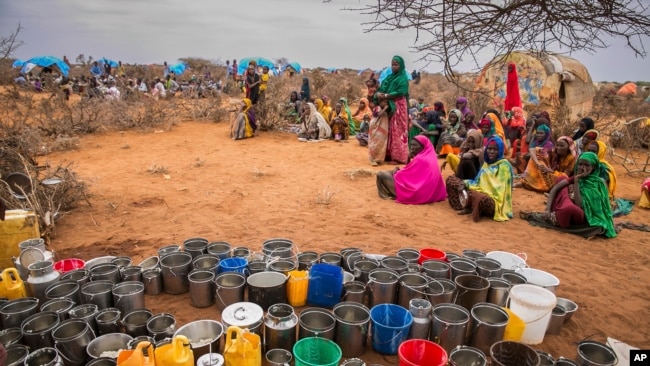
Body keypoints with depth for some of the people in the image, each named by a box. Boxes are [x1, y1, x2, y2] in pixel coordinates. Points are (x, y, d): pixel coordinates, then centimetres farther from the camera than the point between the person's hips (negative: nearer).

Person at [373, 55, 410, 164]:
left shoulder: (403, 78, -4)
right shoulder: (389, 77, 17)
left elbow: (400, 92, -16)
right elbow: (381, 89, 12)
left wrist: (385, 95, -20)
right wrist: (378, 94, -12)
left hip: (398, 107, -7)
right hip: (388, 107, 7)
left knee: (397, 131, -7)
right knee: (389, 130, 6)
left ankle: (398, 157, -5)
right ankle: (389, 154, 11)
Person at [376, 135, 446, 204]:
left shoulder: (419, 159, -18)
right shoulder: (430, 157, 10)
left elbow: (406, 175, -9)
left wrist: (395, 172, 9)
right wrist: (409, 158, 5)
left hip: (415, 192, -10)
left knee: (381, 175, -9)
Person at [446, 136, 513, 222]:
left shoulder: (504, 165, -10)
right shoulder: (487, 162, 13)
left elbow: (499, 188, -16)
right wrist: (465, 184, -6)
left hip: (494, 201, -9)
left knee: (480, 198, -48)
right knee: (451, 179, 5)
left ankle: (470, 208, -10)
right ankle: (468, 206, -10)